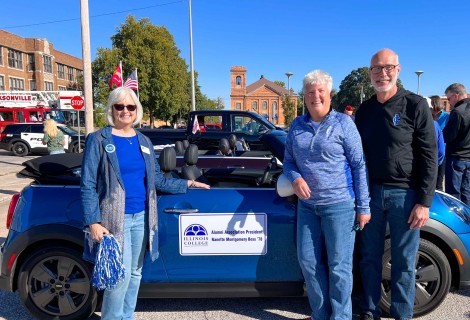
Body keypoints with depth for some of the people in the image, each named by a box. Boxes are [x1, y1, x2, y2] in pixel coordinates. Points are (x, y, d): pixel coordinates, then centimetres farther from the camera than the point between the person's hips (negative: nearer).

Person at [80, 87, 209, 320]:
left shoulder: (144, 141, 11)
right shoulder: (98, 140, -4)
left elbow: (157, 179, 14)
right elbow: (87, 185, -7)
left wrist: (187, 184, 13)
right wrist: (93, 222, -15)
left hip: (141, 217, 5)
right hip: (115, 218, -5)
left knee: (135, 274, 14)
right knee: (120, 276, -5)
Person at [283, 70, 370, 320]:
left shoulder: (343, 123, -4)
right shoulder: (297, 125, 8)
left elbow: (359, 165, -4)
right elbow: (288, 160, 14)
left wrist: (363, 207, -7)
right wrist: (295, 178, -9)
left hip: (339, 205, -5)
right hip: (307, 205, 5)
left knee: (338, 266, 3)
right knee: (308, 261, 10)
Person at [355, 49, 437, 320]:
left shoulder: (416, 105, -5)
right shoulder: (365, 110, 9)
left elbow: (429, 156, -7)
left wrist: (424, 201, -12)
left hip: (404, 194, -4)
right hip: (371, 192, 4)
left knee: (404, 261, 5)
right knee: (370, 257, 11)